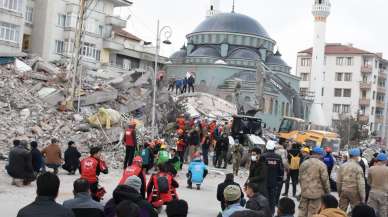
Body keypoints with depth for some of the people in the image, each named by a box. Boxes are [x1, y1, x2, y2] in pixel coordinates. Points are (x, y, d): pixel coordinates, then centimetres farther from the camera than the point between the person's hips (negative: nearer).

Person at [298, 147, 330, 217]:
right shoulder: (321, 164, -11)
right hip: (316, 192, -5)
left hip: (304, 192, 5)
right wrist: (327, 191, 1)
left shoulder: (304, 163, 7)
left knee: (302, 211, 14)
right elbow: (325, 180, -11)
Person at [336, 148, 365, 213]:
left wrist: (339, 192, 17)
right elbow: (361, 183, -13)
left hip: (344, 191, 4)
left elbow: (338, 181, 6)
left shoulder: (342, 166, 2)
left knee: (342, 211, 11)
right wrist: (362, 197, -7)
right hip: (354, 192, -4)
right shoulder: (358, 167, -12)